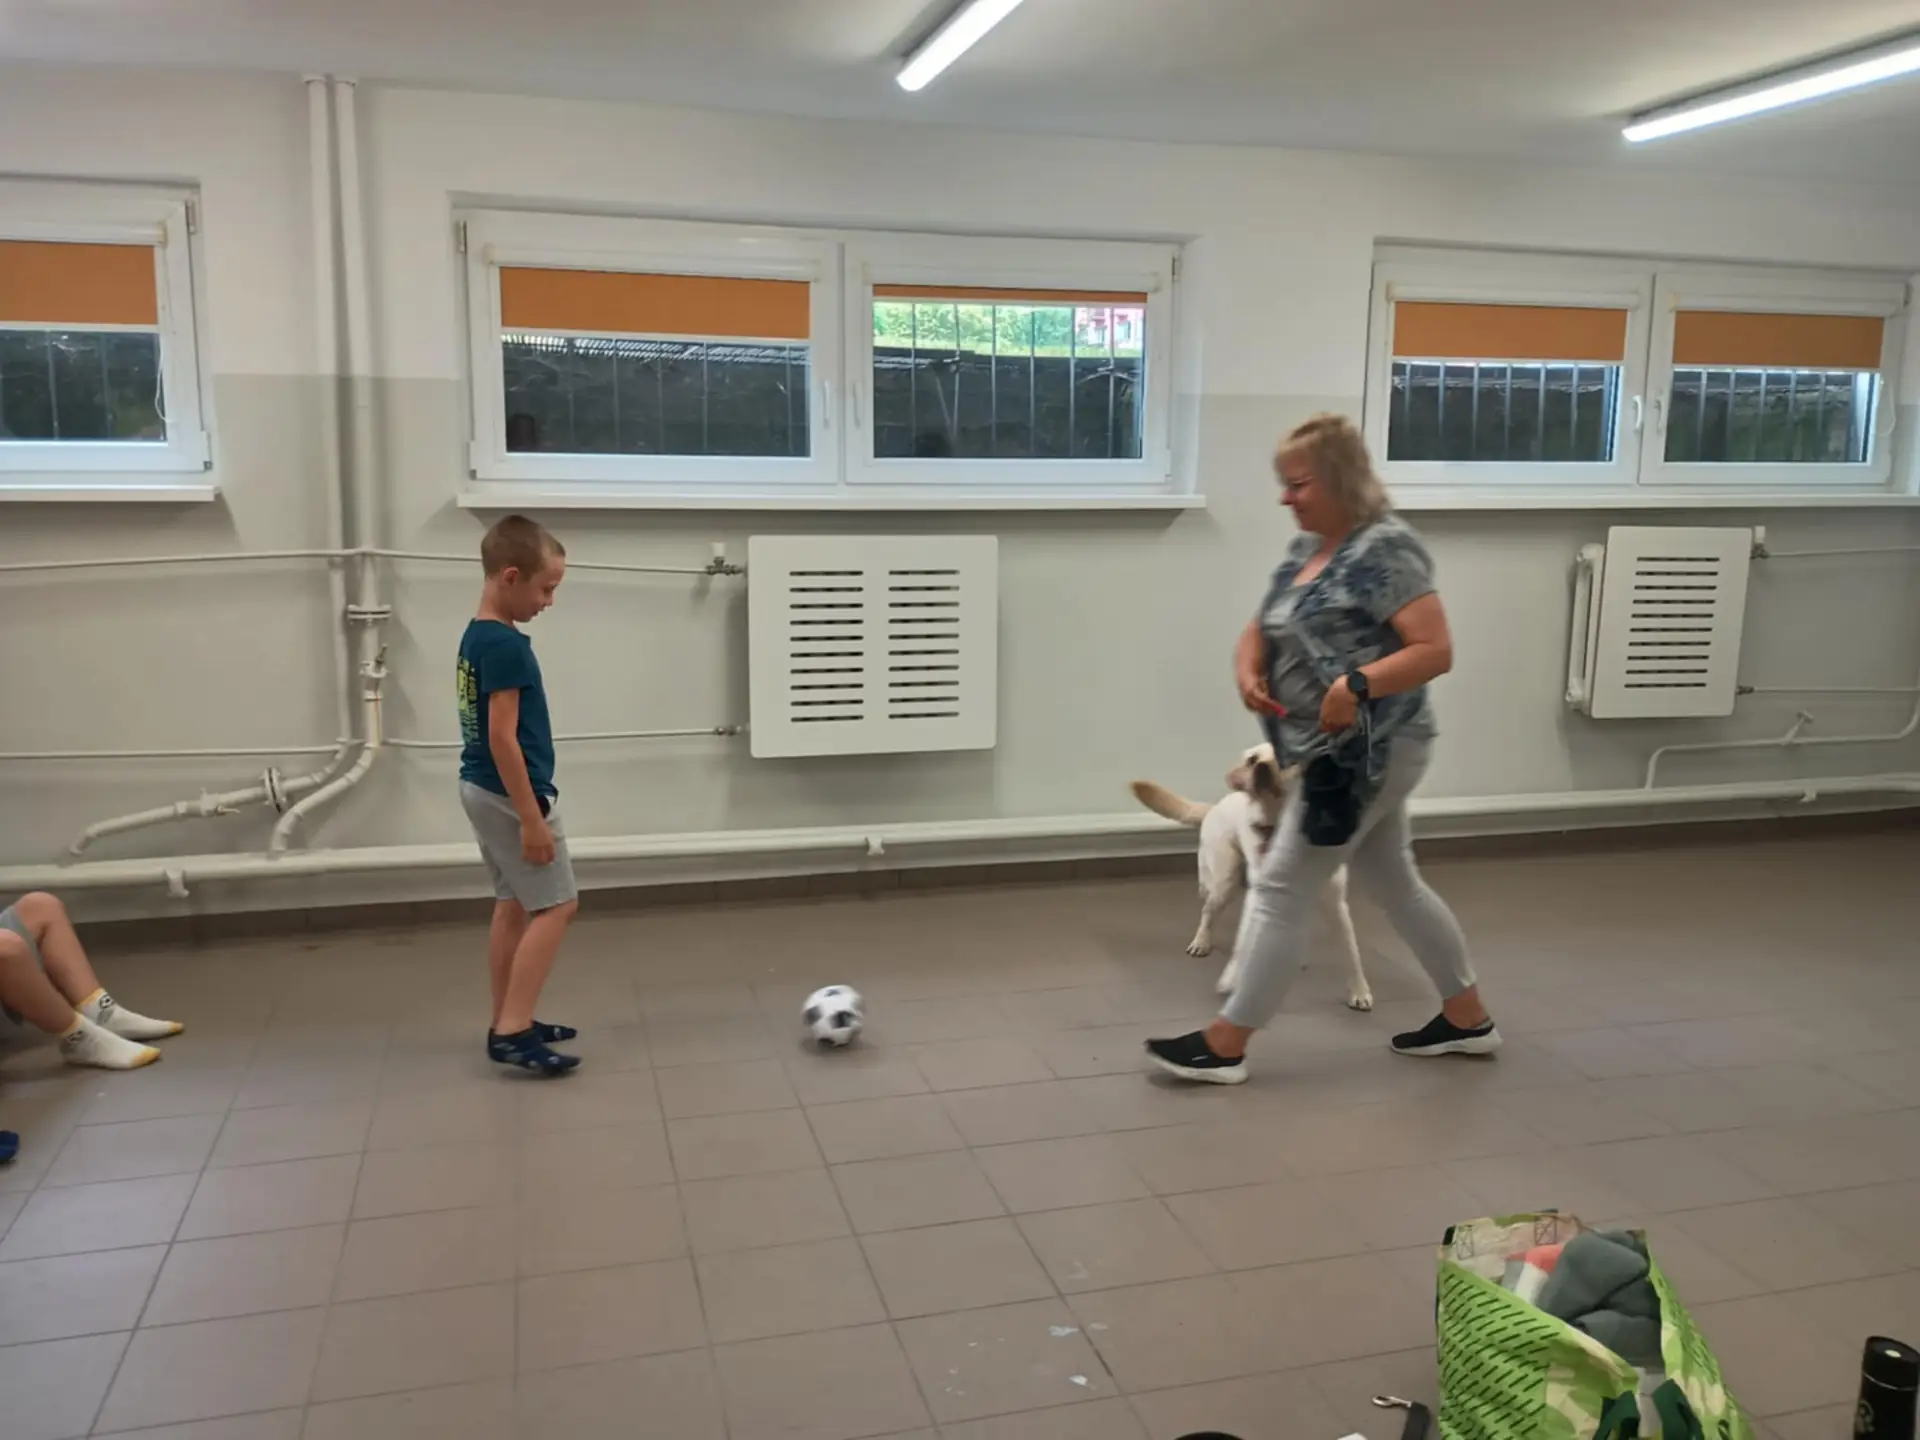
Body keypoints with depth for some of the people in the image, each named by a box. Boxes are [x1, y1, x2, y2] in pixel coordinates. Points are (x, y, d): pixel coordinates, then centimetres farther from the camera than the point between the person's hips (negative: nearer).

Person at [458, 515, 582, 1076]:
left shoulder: (475, 636, 9)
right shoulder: (505, 645, -21)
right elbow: (503, 739, -23)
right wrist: (532, 818, -21)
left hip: (482, 788, 10)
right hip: (509, 794, -10)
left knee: (514, 906, 16)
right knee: (556, 905, -4)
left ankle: (508, 1023, 23)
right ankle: (512, 1030, -6)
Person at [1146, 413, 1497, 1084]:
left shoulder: (1385, 548, -16)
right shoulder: (1305, 549, 10)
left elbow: (1436, 650, -20)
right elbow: (1262, 630, 14)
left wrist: (1356, 684, -32)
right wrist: (1248, 670, -8)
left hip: (1368, 750, -9)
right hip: (1341, 751, 10)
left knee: (1280, 889, -6)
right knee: (1394, 884, 18)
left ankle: (1225, 1044, 3)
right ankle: (1468, 1018, 33)